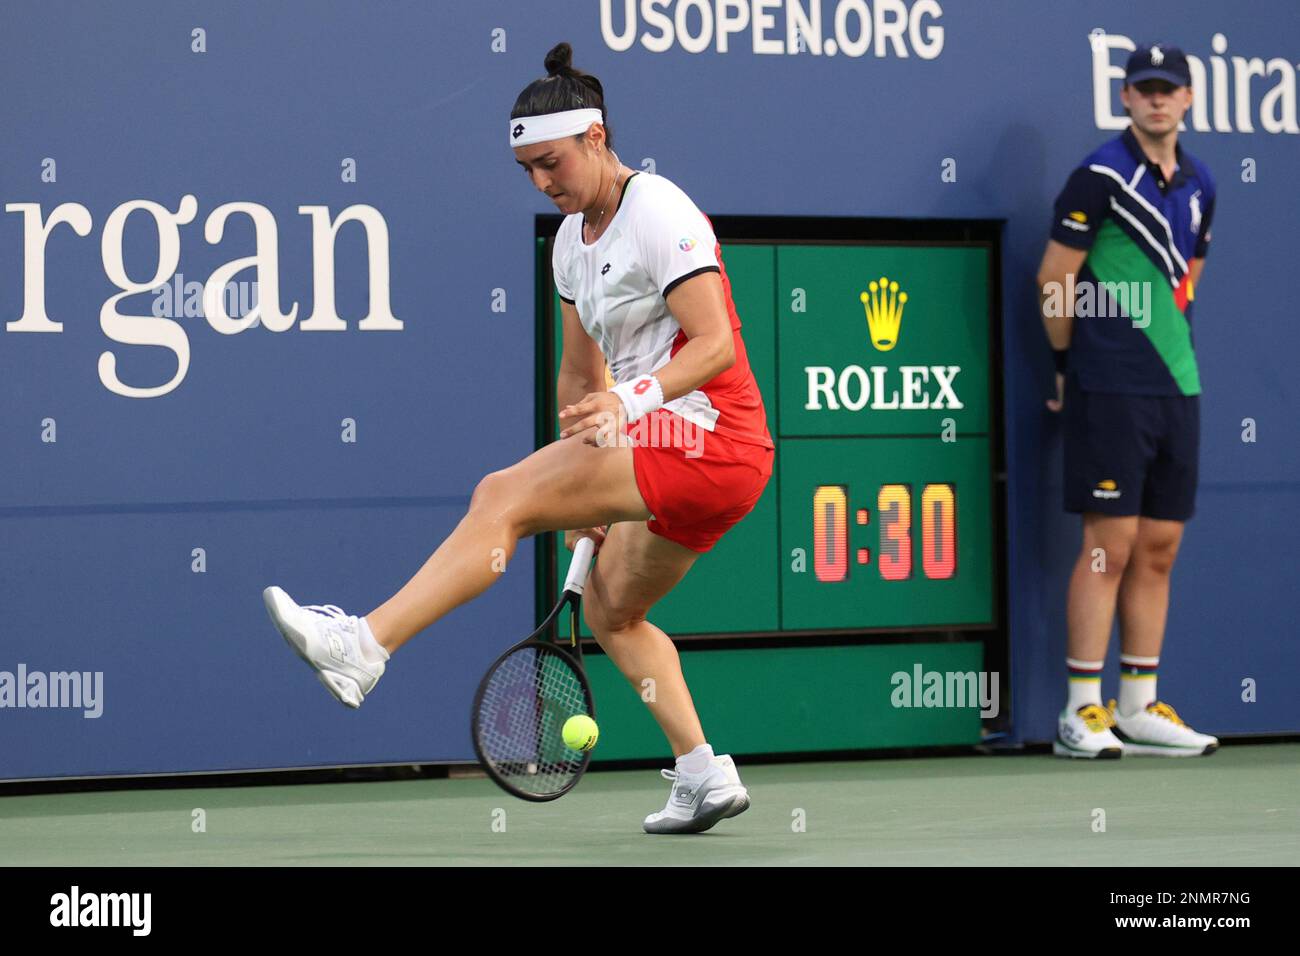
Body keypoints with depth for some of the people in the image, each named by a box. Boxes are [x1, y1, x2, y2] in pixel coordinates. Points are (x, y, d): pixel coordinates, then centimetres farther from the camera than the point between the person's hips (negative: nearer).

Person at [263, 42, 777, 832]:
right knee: (610, 609, 21)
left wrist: (630, 402, -36)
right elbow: (580, 373, 22)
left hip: (708, 439, -10)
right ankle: (706, 778, 21)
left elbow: (715, 345, -22)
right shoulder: (574, 238, 15)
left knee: (503, 494, -19)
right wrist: (580, 496, 17)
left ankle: (364, 647, -25)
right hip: (672, 454, 10)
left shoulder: (659, 213, -13)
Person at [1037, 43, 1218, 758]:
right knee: (1111, 545, -8)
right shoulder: (1102, 177, -8)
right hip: (1111, 390, -7)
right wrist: (1068, 363, 2)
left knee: (1158, 549, 7)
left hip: (1176, 384, 7)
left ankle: (1139, 707, 13)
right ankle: (1082, 712, -4)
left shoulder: (1199, 184, 13)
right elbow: (1053, 281, -5)